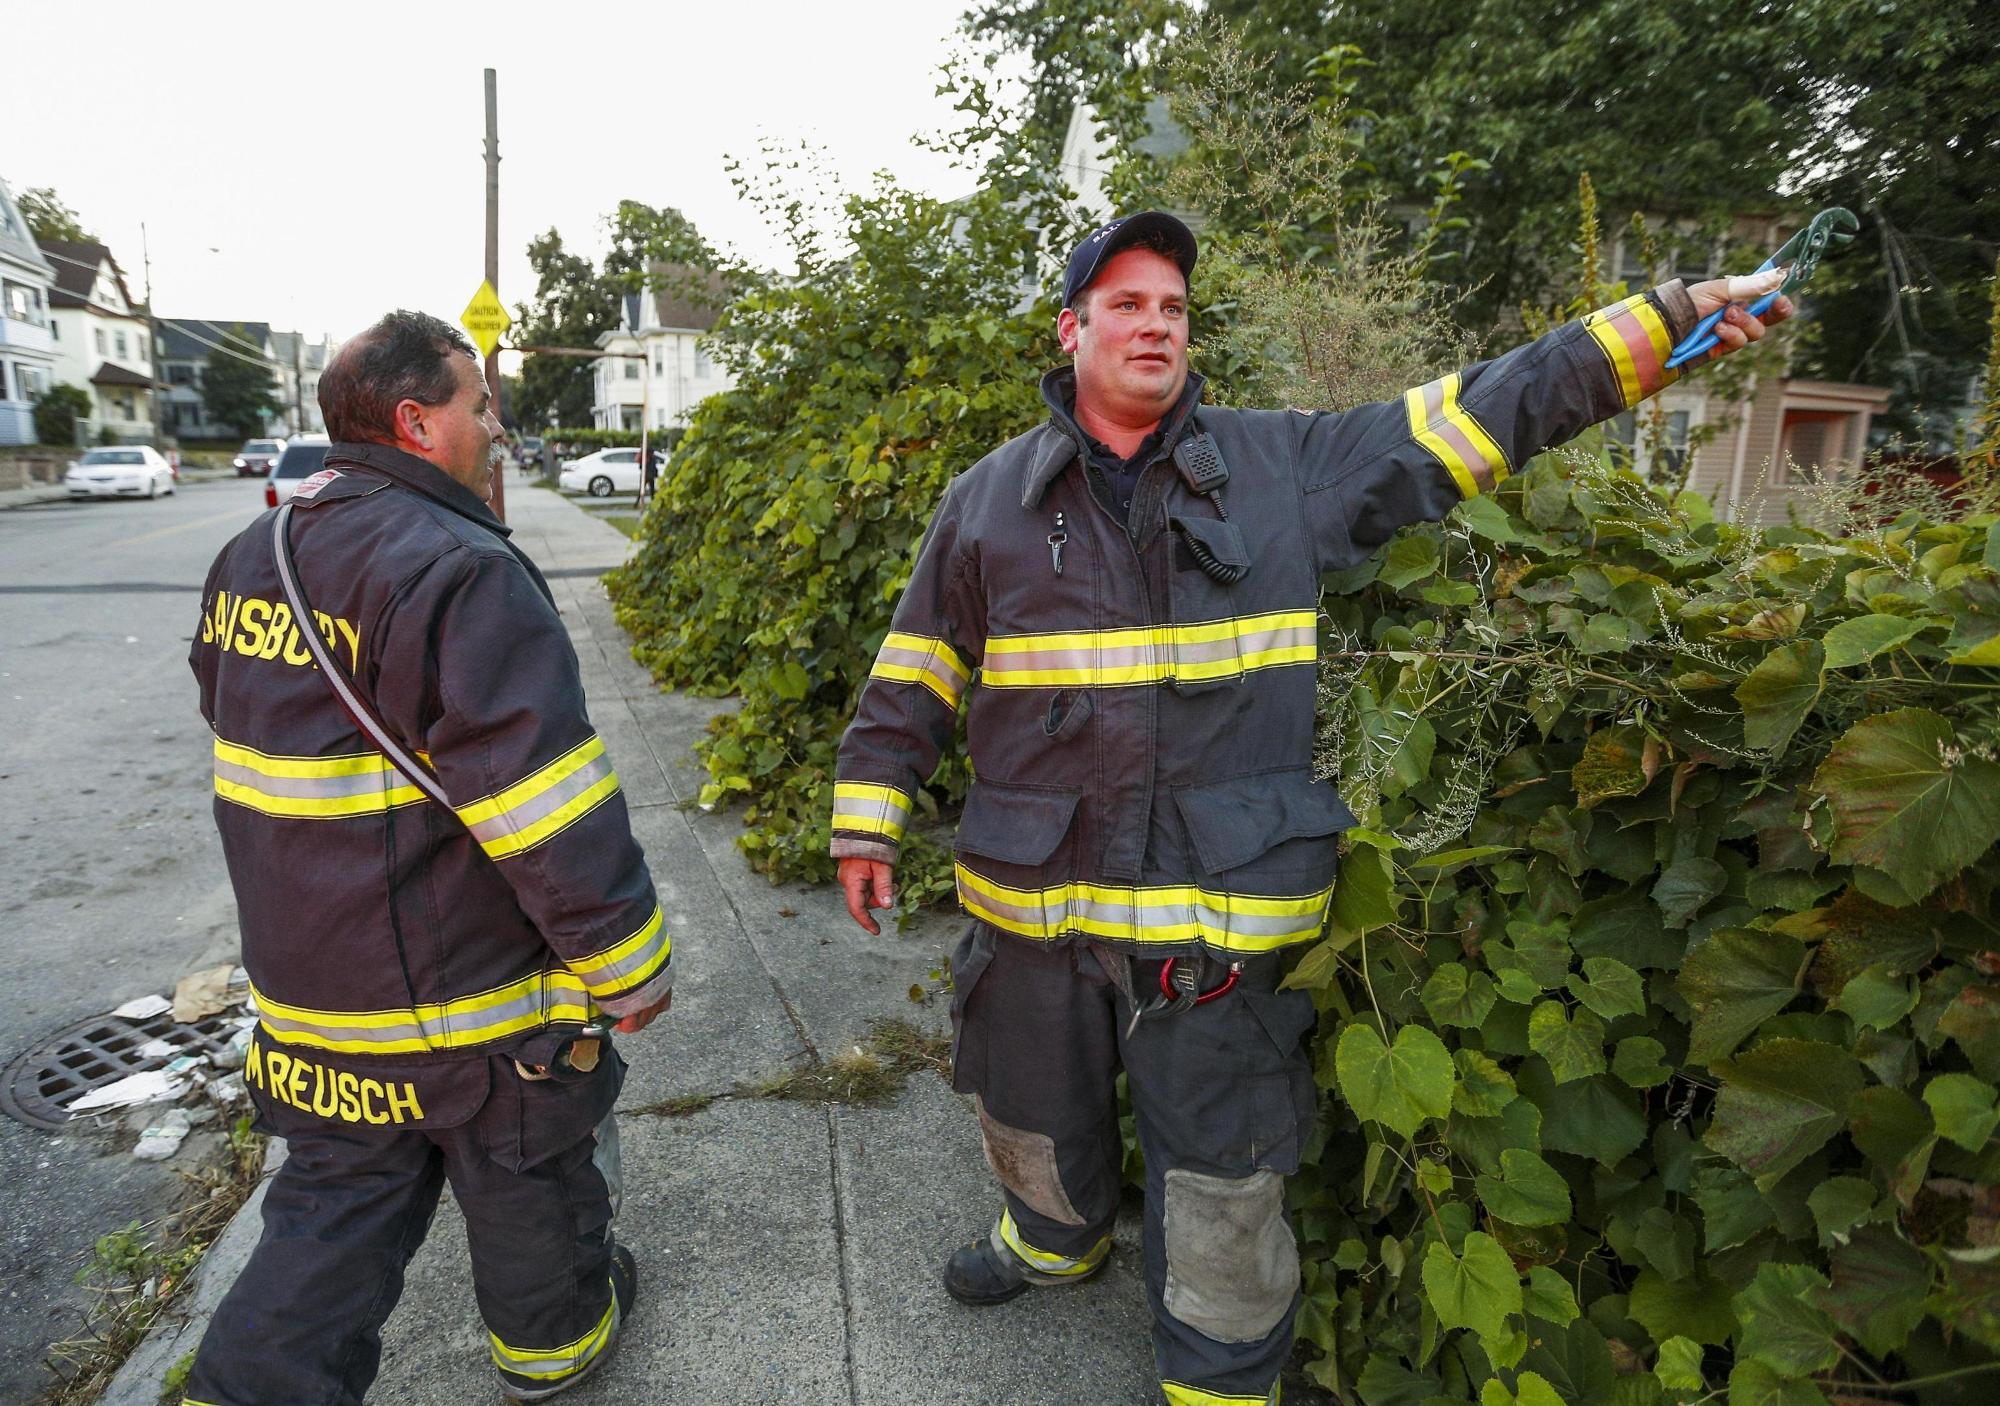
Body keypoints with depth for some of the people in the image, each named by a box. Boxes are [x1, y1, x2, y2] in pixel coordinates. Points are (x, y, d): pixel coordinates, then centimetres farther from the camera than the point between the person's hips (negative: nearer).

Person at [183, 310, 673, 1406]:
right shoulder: (461, 576, -25)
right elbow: (554, 819, -27)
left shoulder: (249, 557, 6)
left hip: (308, 990, 7)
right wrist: (631, 971, -16)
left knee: (338, 1200, 22)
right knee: (528, 1187, 19)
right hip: (473, 999, -7)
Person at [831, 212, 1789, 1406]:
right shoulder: (989, 499, 2)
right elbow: (917, 672, 7)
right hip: (1032, 899, 3)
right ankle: (1058, 1236, 60)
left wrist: (1671, 319, -3)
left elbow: (1483, 415, 2)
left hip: (1224, 908, -2)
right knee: (1032, 1112, 27)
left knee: (1224, 1184, 11)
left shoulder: (1291, 465, 0)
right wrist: (868, 821, 7)